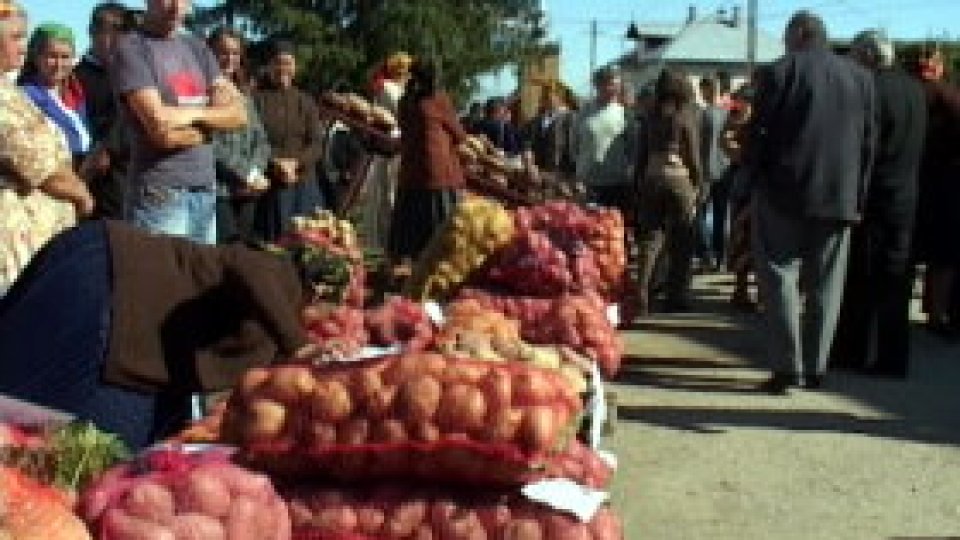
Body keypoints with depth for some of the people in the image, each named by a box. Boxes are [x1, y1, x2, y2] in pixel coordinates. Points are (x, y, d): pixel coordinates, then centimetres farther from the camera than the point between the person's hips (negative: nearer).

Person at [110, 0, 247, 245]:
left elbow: (238, 113, 6)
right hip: (160, 193, -6)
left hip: (206, 190, 6)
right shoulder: (131, 49, -5)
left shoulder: (196, 47, 15)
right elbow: (161, 128, -15)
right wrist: (212, 124, 0)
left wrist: (194, 115, -10)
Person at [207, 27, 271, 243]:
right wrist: (248, 174, -12)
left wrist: (256, 172, -4)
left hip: (246, 192, 7)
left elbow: (261, 140, 15)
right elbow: (211, 143, -14)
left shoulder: (244, 94, 19)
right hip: (217, 189, -7)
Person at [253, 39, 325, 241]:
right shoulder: (256, 98, 2)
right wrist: (276, 163, -18)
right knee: (274, 240, -7)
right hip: (269, 185, -3)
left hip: (304, 184, 3)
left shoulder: (305, 101, 15)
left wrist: (294, 163, -11)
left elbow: (316, 145, 6)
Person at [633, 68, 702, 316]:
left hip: (650, 178, 3)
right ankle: (676, 297, 9)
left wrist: (639, 184, 14)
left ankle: (642, 296, -7)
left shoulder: (650, 119, 5)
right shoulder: (685, 117, -5)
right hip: (679, 177, -3)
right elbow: (693, 155, -5)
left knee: (649, 239, 4)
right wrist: (698, 183, 3)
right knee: (680, 242, 6)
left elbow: (641, 155, 8)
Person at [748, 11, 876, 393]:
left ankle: (786, 366, -3)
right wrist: (857, 196, 10)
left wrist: (757, 186, 4)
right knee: (825, 284, 9)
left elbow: (759, 137, -6)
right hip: (840, 197, 4)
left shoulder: (778, 73, -5)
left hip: (785, 194, -3)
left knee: (780, 277, 3)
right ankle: (815, 368, 12)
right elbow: (869, 143, 6)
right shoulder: (861, 77, 7)